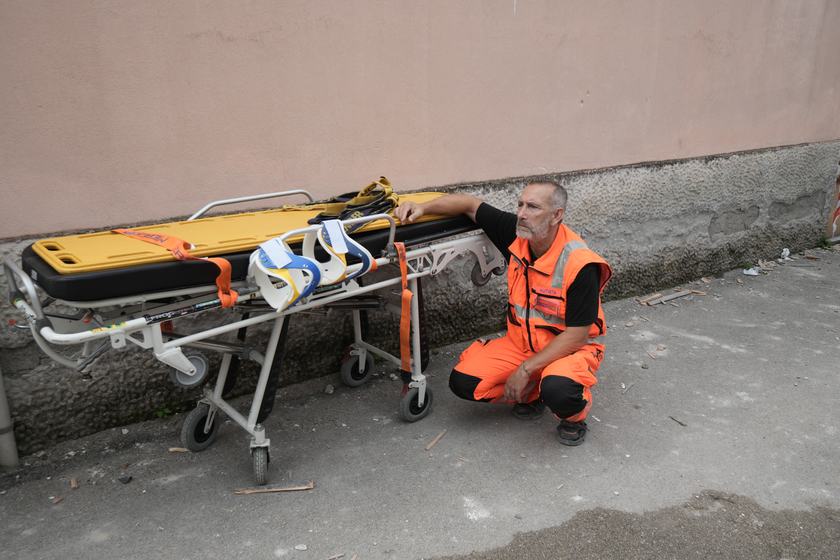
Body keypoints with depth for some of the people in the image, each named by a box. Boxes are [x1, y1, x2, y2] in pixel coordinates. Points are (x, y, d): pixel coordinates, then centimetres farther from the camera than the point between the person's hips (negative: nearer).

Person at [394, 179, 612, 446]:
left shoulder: (580, 264, -26)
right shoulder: (517, 233, -12)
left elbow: (576, 336, -22)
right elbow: (471, 204, 1)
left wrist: (525, 369, -23)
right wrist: (422, 208, -15)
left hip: (572, 348, -5)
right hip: (522, 342, 5)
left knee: (558, 390, -38)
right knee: (464, 381, -12)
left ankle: (575, 413, 1)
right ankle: (533, 391, 13)